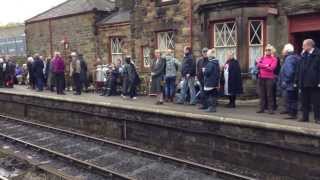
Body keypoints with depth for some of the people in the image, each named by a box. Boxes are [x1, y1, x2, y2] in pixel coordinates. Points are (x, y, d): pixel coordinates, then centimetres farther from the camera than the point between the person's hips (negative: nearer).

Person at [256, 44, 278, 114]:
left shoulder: (274, 59, 0)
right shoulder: (262, 58, 14)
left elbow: (271, 68, -12)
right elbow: (258, 65, 0)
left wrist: (262, 66, -7)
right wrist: (266, 66, -11)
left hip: (269, 78, -4)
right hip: (261, 78, 4)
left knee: (270, 94, -3)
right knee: (262, 94, 8)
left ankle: (271, 109, 1)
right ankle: (262, 108, 15)